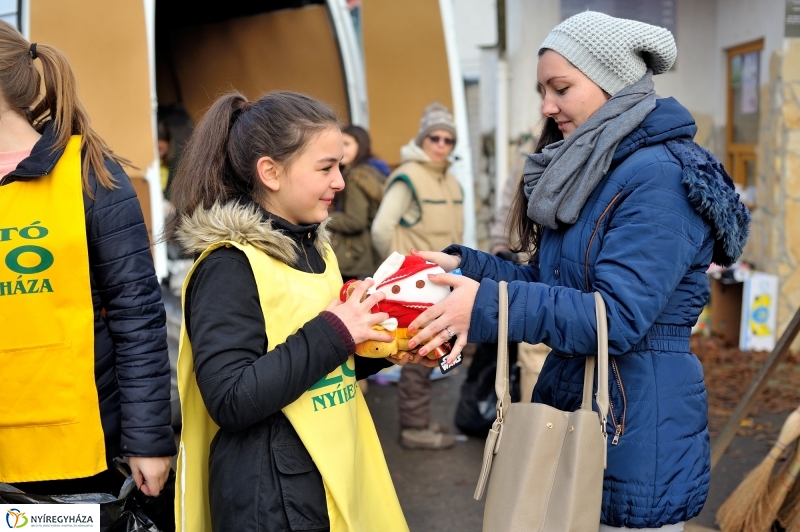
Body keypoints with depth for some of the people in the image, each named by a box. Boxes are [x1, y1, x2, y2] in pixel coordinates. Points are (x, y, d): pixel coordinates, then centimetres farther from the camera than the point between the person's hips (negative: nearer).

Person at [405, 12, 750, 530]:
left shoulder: (659, 177, -18)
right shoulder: (590, 171, 11)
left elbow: (618, 318, -24)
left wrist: (488, 306, -28)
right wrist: (464, 265, -2)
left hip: (634, 428, -9)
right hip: (570, 399, 9)